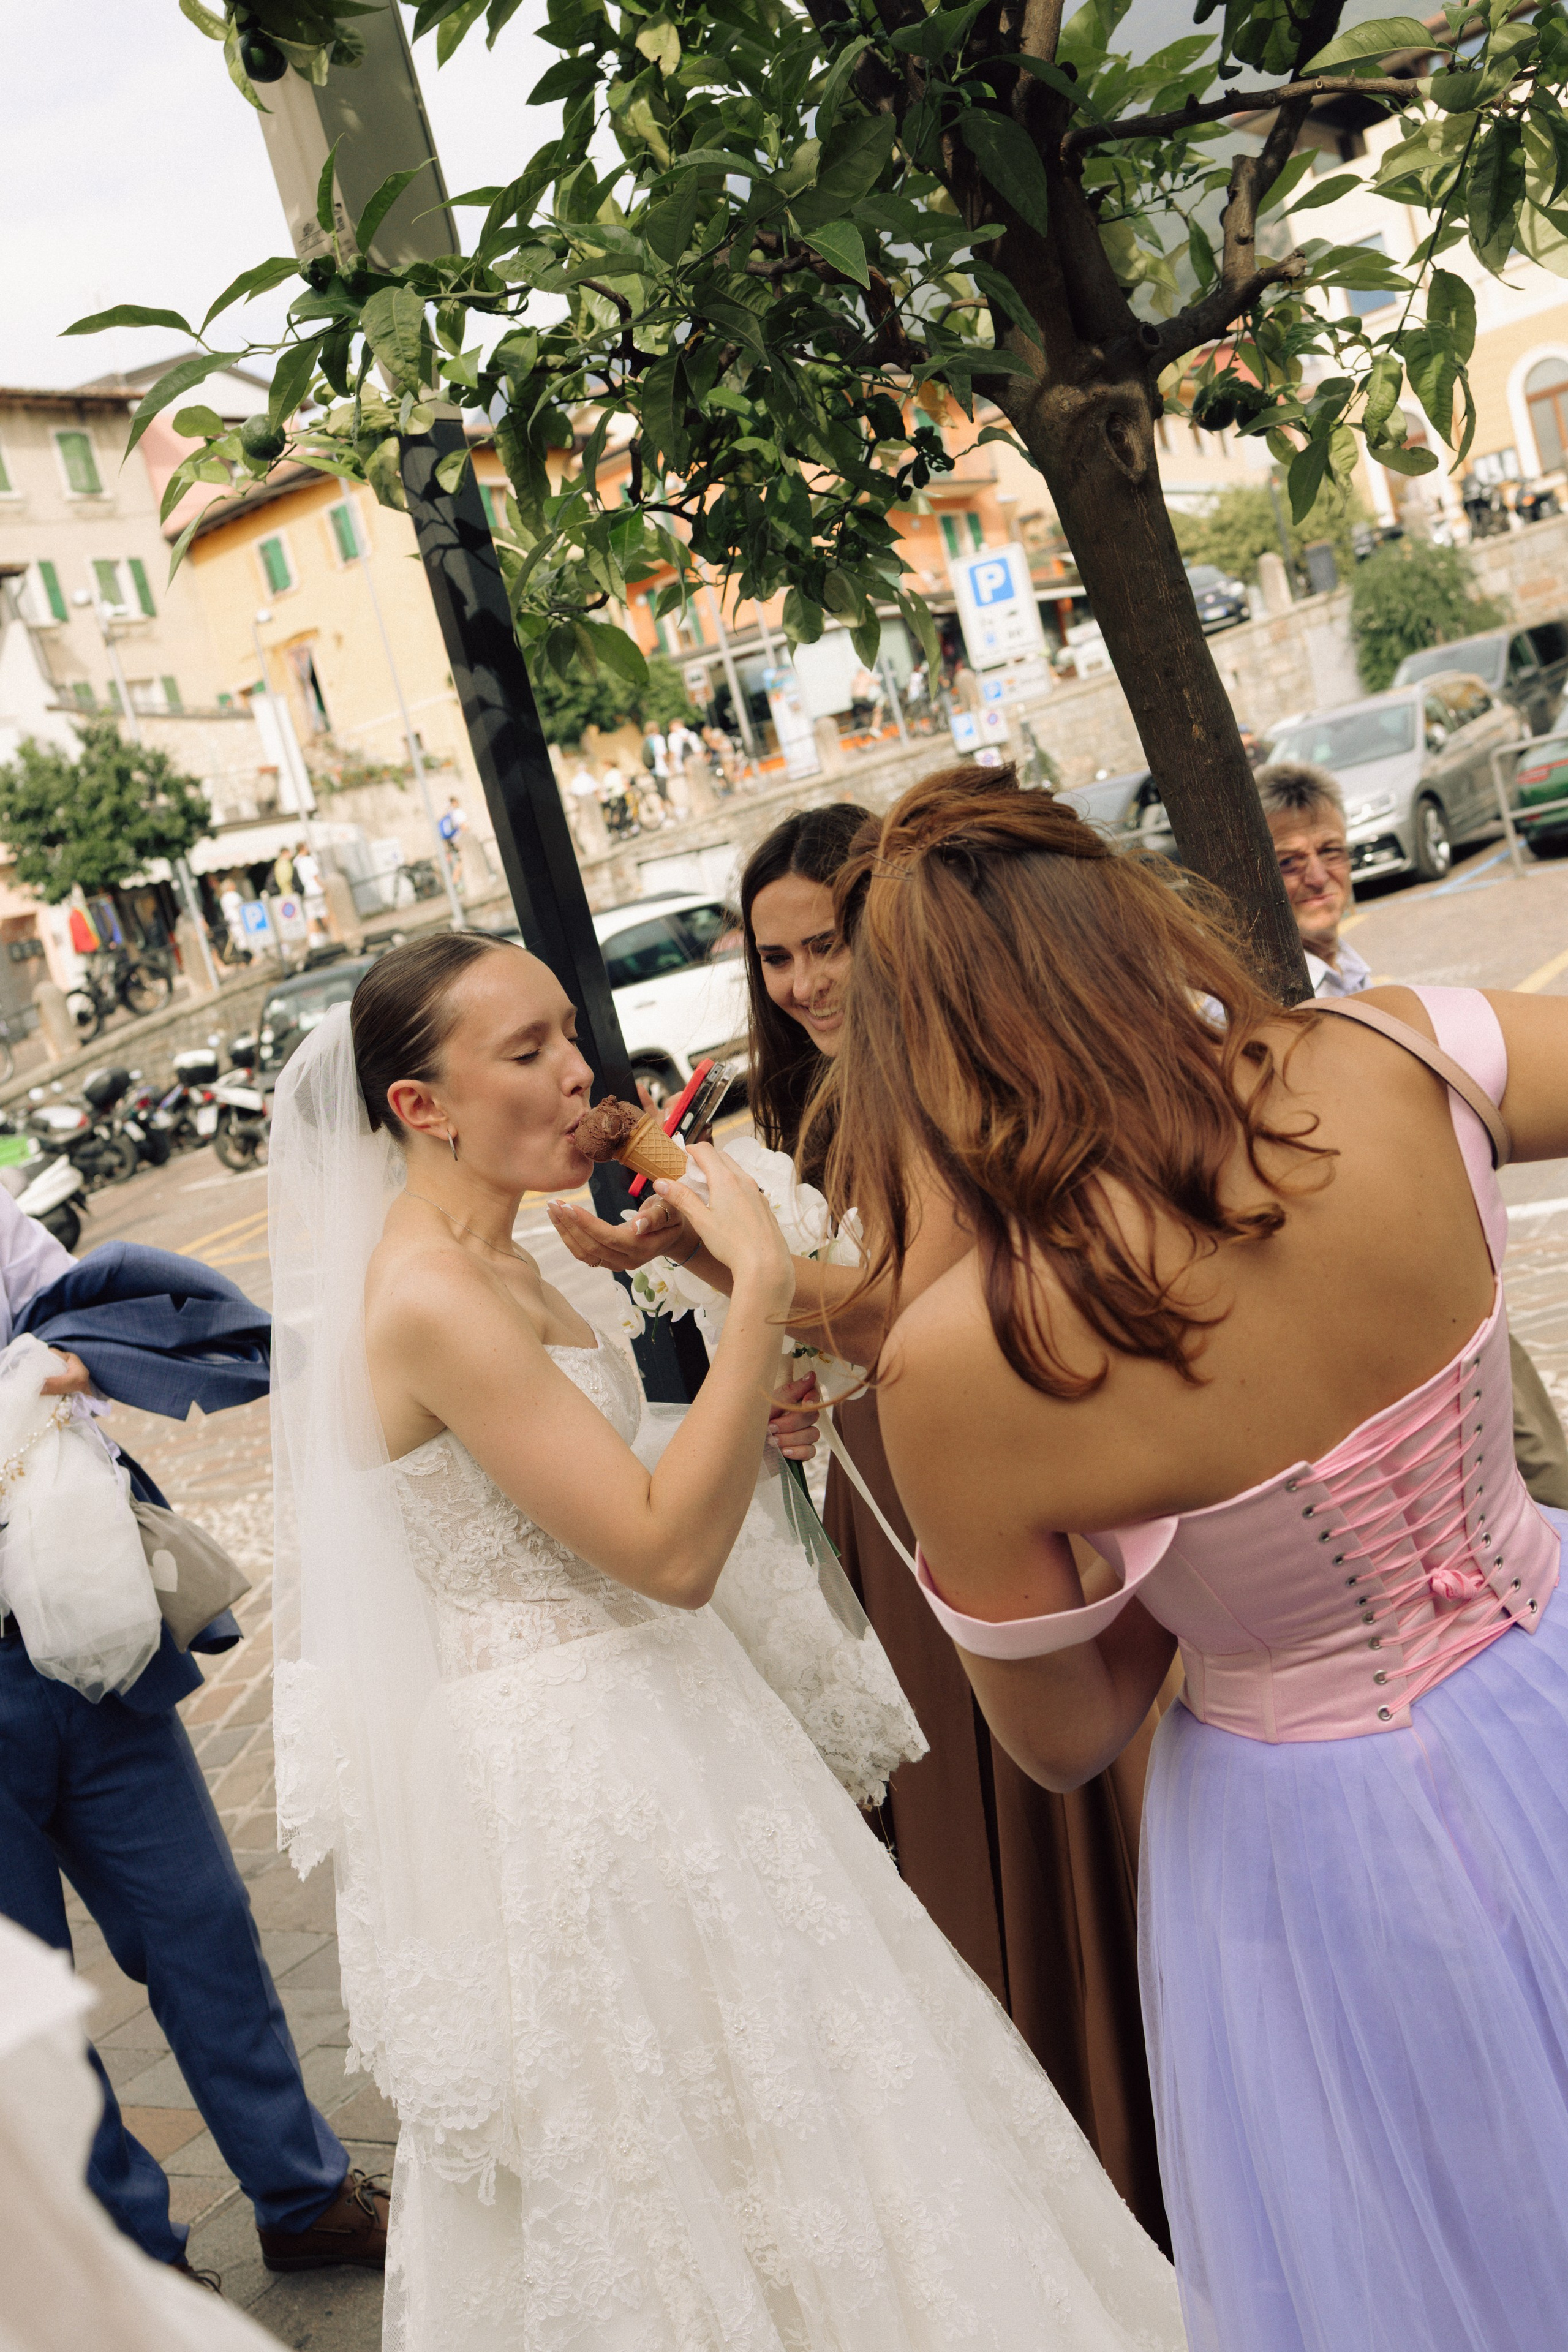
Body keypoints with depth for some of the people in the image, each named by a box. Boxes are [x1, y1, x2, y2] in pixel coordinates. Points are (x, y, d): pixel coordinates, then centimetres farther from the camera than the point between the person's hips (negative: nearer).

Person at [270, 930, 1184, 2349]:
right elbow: (672, 1552, -27)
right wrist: (756, 1288, -27)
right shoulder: (425, 1297, -24)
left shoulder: (483, 1260, 6)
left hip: (633, 1714, 9)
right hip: (564, 1763, -9)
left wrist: (731, 1425, 4)